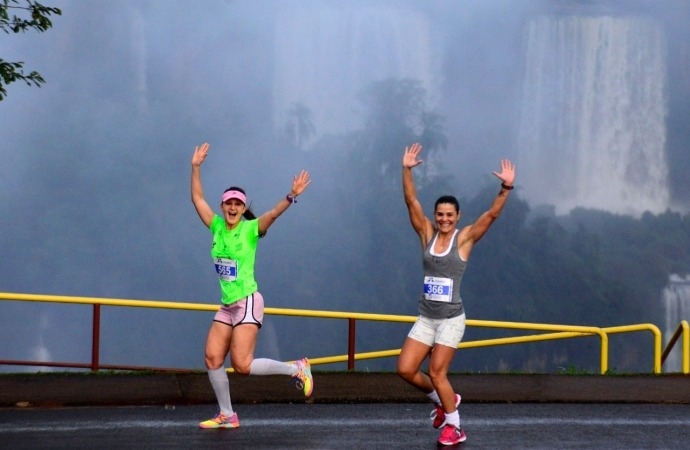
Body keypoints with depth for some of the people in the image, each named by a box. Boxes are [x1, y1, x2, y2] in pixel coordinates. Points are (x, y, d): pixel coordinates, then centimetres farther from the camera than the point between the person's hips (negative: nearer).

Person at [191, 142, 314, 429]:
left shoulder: (251, 229, -8)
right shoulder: (217, 227, 7)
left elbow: (272, 214, -25)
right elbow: (197, 198, 11)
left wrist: (291, 197, -41)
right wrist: (196, 167, 5)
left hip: (248, 303, -7)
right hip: (227, 306, 7)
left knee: (242, 365, -14)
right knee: (213, 359, 0)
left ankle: (297, 369, 3)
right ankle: (226, 416, 11)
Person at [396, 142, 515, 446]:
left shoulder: (464, 238, -4)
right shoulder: (427, 234, 3)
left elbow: (492, 214, -15)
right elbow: (411, 201, -4)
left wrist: (506, 188, -28)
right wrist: (407, 170, -15)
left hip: (451, 318, -4)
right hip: (425, 318, 4)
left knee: (436, 372, -9)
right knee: (405, 369, -3)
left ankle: (454, 428, 7)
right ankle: (442, 401, 23)